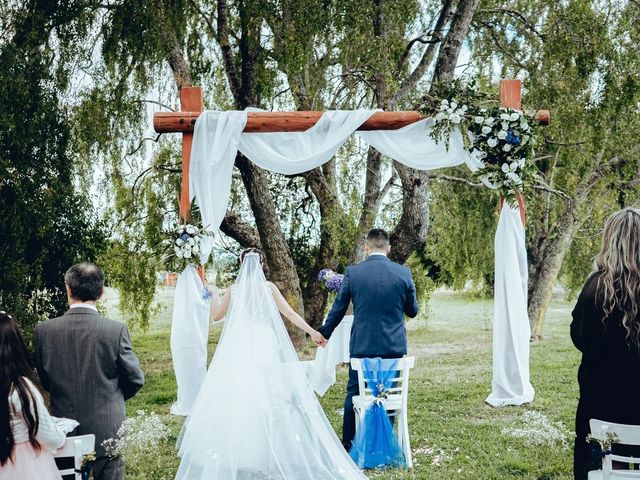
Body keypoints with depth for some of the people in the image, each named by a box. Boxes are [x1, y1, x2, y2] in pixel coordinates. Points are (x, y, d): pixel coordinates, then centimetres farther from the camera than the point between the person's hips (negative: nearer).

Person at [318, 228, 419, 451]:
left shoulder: (352, 272, -7)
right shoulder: (403, 273, -4)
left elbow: (338, 309, 2)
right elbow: (413, 311, 6)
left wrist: (324, 333, 17)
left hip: (362, 345, -1)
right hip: (394, 346, 1)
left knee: (354, 393, 12)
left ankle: (348, 442, 17)